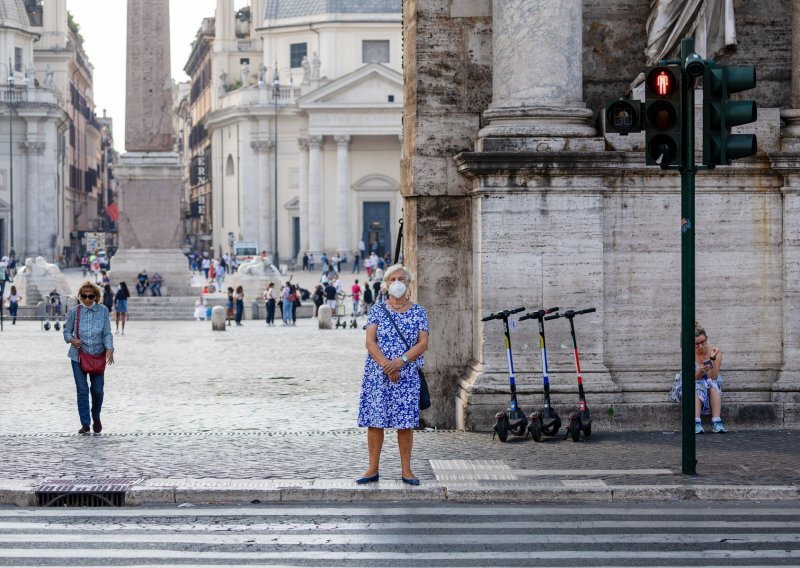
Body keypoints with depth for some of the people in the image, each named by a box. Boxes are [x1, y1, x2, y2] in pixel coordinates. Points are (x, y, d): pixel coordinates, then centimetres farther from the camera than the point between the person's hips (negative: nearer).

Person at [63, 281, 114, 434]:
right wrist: (71, 339, -15)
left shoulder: (103, 311, -1)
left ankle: (96, 418, 30)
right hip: (78, 356, 0)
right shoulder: (74, 312, -2)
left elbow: (107, 333, -1)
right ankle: (85, 424, 2)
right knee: (82, 390, -4)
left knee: (97, 390, 4)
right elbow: (67, 331, 6)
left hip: (97, 356, 0)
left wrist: (110, 349, -16)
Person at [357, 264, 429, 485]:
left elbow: (422, 343, -2)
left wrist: (401, 361, -17)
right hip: (377, 374, 0)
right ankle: (373, 469, 9)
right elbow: (370, 342, -4)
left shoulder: (418, 312, 6)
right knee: (375, 421, 1)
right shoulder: (377, 310, 5)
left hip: (407, 375, 0)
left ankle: (406, 470, 9)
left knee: (405, 423, 1)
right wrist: (386, 365, -17)